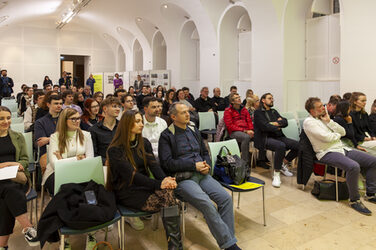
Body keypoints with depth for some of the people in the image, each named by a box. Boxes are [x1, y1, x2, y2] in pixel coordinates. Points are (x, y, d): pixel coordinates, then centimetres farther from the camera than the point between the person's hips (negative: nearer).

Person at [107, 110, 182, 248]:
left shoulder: (144, 143, 11)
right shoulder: (115, 150, -9)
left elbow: (153, 164, -1)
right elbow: (131, 175, -19)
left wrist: (165, 179, -23)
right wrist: (158, 184, -29)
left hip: (144, 185, 5)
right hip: (126, 192, -5)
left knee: (168, 191, -29)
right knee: (168, 200, -28)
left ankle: (175, 244, -26)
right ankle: (176, 243, -20)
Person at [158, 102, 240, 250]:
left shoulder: (194, 131, 18)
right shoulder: (166, 136, -2)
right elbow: (167, 163, -11)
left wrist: (207, 165, 0)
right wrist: (194, 165, -13)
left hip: (202, 175, 6)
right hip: (182, 179, -6)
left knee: (226, 198, -15)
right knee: (207, 204, -27)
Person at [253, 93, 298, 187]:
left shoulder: (274, 112, 23)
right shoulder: (258, 112, 3)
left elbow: (285, 122, 11)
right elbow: (265, 126, -11)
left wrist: (276, 123, -7)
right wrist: (278, 127, 1)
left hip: (278, 136, 7)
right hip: (265, 138, -7)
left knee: (298, 145, -16)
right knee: (281, 146, -37)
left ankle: (283, 165, 6)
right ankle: (276, 173, -22)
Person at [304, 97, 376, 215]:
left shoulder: (325, 118, 19)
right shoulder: (309, 122, -7)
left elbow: (343, 132, 11)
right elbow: (326, 137, -17)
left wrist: (329, 121, 0)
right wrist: (337, 135, 4)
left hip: (342, 148, 9)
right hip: (327, 153, -9)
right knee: (354, 166, -33)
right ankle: (354, 200, -15)